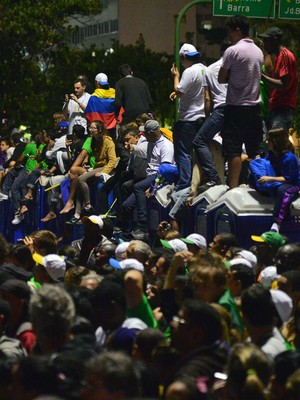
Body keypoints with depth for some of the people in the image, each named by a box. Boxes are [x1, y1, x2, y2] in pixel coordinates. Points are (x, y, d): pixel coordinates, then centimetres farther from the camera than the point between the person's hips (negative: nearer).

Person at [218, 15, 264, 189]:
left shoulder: (233, 51, -11)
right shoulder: (258, 52, 11)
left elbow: (221, 79, -6)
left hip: (236, 107, -6)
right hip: (255, 106, 6)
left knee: (234, 150, -5)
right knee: (255, 150, 9)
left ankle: (233, 187, -7)